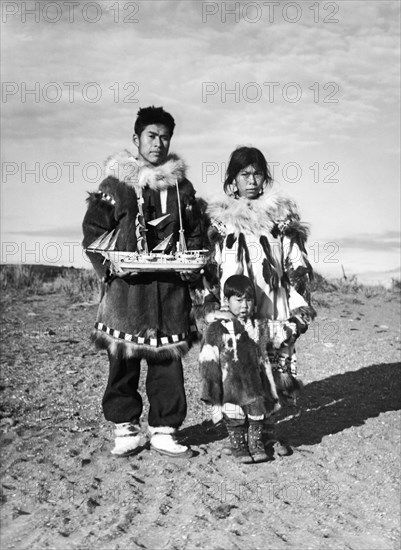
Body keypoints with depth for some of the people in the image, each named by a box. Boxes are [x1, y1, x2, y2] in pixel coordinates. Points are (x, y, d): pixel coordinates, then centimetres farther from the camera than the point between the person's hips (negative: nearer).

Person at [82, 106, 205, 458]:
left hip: (171, 287, 2)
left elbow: (195, 233, 16)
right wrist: (109, 264, -12)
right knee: (123, 359, 1)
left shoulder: (182, 185, 12)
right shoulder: (116, 182, 4)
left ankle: (164, 430, 14)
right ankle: (126, 429, 15)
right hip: (126, 286, -2)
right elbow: (93, 230, 2)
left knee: (168, 360, 3)